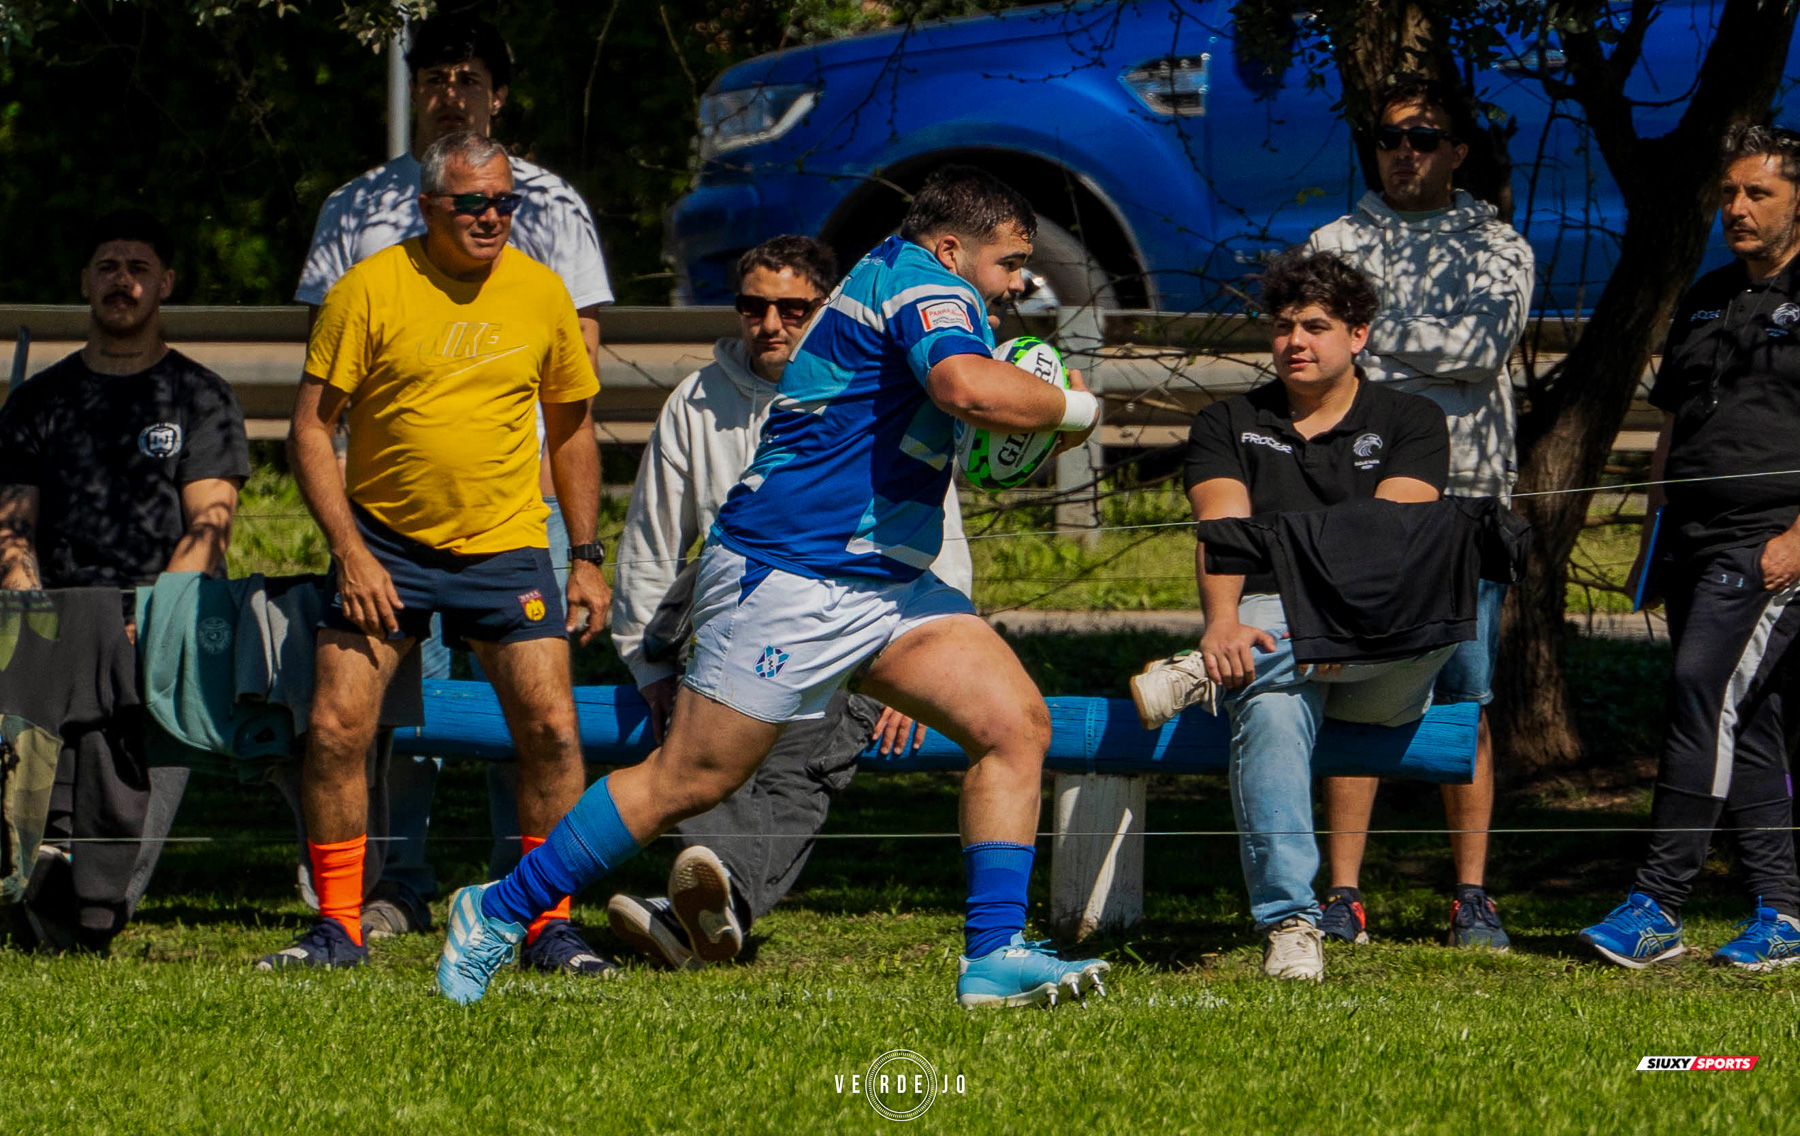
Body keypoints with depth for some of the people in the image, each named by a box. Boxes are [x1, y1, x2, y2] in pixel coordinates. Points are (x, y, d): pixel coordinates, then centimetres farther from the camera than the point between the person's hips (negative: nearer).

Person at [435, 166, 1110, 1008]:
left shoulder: (887, 281, 19)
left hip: (884, 583, 10)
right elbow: (969, 387, -32)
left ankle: (994, 956, -6)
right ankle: (496, 914, 8)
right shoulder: (920, 279, -12)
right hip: (788, 577, -10)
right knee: (688, 782, -5)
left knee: (1016, 722, -4)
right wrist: (1073, 409, -15)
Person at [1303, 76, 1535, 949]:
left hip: (1465, 497, 0)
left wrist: (1374, 342, -6)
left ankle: (1472, 898, 4)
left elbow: (1488, 343, -7)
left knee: (1466, 704, 0)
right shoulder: (1338, 244, 14)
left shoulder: (1498, 249, 11)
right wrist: (1433, 352, -6)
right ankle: (1342, 896, -1)